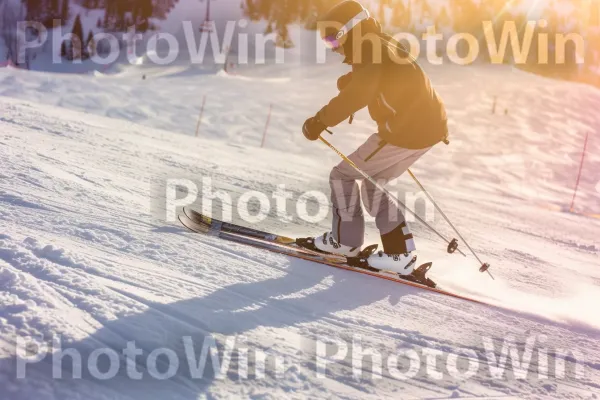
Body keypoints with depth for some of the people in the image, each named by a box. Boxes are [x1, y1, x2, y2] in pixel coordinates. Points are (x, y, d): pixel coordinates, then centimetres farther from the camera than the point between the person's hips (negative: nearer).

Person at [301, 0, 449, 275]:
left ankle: (345, 241, 15)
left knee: (343, 176, 4)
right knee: (373, 184, 19)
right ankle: (400, 251, 13)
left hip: (405, 133, -10)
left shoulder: (371, 53, -15)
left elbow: (357, 95, -28)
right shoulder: (384, 46, 16)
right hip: (428, 127, 10)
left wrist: (320, 121, -25)